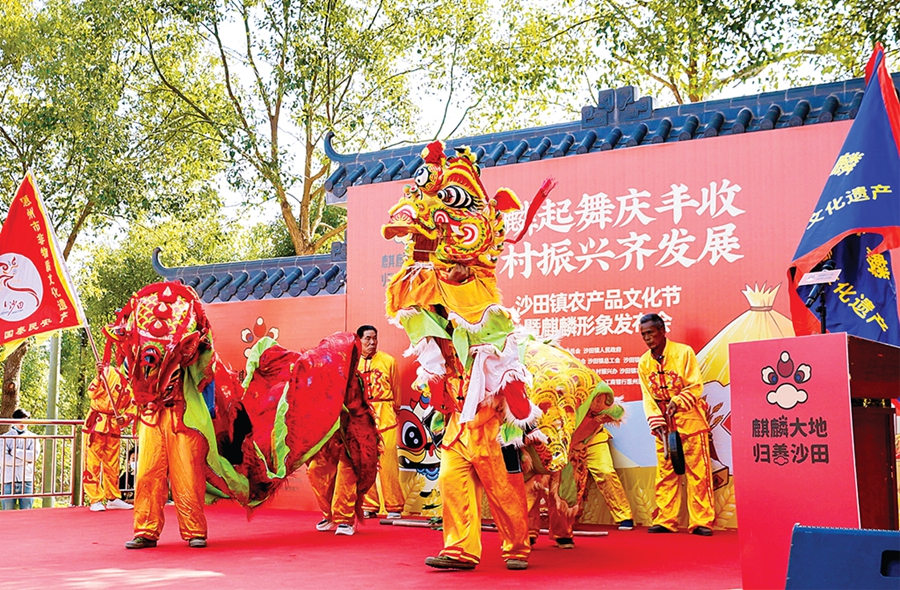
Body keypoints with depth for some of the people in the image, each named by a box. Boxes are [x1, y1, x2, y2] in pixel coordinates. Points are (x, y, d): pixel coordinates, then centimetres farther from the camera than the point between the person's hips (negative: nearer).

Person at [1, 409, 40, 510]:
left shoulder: (32, 437, 10)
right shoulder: (6, 437, 7)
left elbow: (34, 455, -6)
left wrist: (14, 451, -6)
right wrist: (25, 459, -7)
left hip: (27, 480, 1)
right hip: (9, 480, -1)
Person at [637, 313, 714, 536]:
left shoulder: (684, 352, -8)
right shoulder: (644, 363, 5)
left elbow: (696, 386, -9)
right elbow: (648, 397, 3)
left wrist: (677, 402, -23)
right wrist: (657, 423, -10)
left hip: (690, 421, -4)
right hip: (663, 426, 4)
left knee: (698, 472, -3)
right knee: (665, 474, 6)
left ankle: (701, 521, 0)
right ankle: (665, 520, 11)